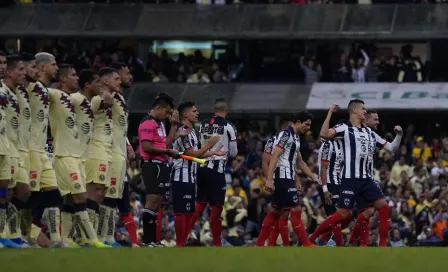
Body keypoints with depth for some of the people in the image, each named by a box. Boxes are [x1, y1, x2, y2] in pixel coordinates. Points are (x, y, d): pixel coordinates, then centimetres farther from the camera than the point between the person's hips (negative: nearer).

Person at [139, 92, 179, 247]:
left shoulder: (159, 123, 19)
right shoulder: (148, 123, -12)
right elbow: (146, 146, -21)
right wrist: (167, 152, -15)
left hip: (160, 166, 11)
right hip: (152, 165, -11)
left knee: (156, 203, 11)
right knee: (152, 201, -13)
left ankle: (152, 240, 14)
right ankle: (147, 240, -14)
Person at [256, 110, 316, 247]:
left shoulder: (296, 137, 17)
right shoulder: (286, 134, -13)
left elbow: (300, 162, 25)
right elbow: (274, 157, -19)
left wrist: (314, 178, 24)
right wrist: (269, 180, -25)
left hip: (288, 178, 10)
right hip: (283, 178, -10)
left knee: (276, 210, 11)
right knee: (296, 209, -8)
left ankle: (259, 244, 13)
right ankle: (306, 244, -6)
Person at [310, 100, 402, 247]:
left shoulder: (369, 132, 17)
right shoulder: (345, 129, -5)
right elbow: (324, 134, -24)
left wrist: (399, 134, 8)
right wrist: (330, 112, -21)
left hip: (366, 180, 7)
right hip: (350, 180, -7)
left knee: (384, 207, -5)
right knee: (343, 214, -8)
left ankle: (383, 245, 0)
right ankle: (311, 238, 4)